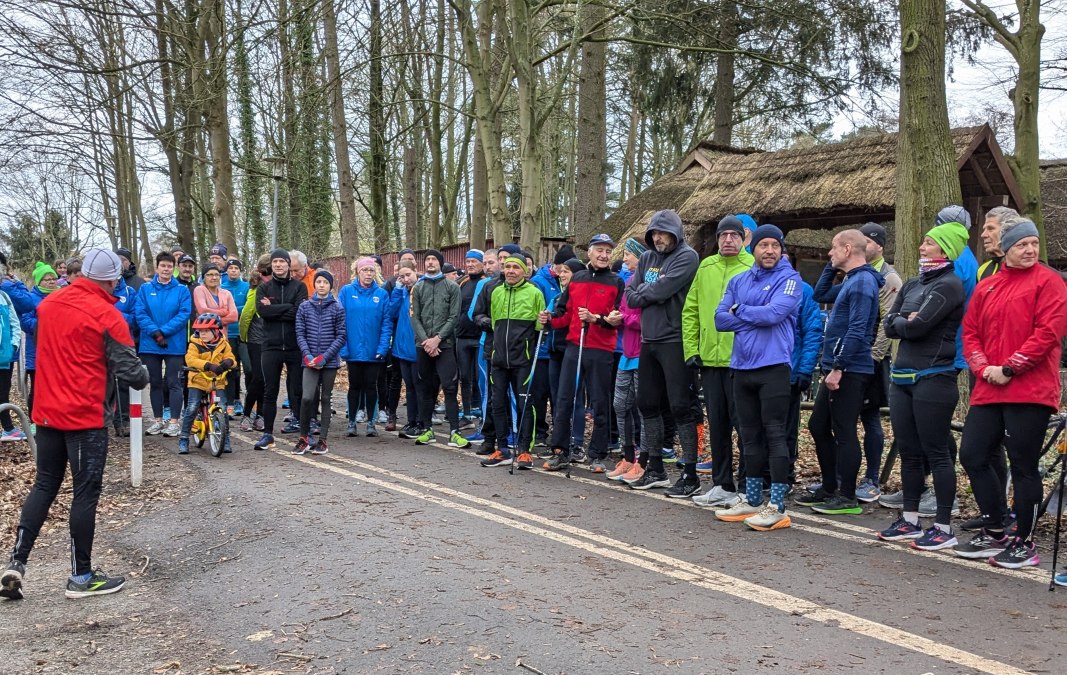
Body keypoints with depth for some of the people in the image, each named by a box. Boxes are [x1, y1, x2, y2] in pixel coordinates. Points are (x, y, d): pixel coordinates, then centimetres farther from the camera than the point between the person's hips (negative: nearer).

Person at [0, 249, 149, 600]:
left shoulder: (48, 304, 5)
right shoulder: (107, 316, -15)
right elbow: (129, 372, -13)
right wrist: (144, 377, 7)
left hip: (47, 413, 6)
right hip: (87, 417, -6)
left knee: (44, 486, 17)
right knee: (86, 493, 3)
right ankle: (81, 577, 11)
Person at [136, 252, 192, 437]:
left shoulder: (181, 290, 0)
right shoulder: (146, 289, 5)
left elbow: (184, 314, -9)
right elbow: (140, 313, -3)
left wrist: (163, 331, -16)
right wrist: (155, 333, -17)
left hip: (174, 344, -2)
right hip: (150, 344, 2)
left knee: (173, 382, -1)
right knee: (155, 383, 10)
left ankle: (174, 421, 2)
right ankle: (158, 420, 19)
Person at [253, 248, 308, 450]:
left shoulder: (299, 287, 5)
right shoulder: (263, 288, 9)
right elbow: (262, 310, -10)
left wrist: (274, 309, -11)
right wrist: (287, 308, -13)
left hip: (295, 346, -1)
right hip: (271, 346, 1)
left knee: (298, 391, 5)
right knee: (270, 392, 4)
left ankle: (303, 429, 15)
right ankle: (267, 434, 10)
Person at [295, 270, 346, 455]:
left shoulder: (337, 308, 2)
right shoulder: (305, 307, 6)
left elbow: (341, 336, -2)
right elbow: (300, 333, 4)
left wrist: (324, 357, -10)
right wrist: (307, 355, -11)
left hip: (330, 361, 0)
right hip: (310, 361, 0)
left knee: (325, 399, 6)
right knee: (307, 397, -13)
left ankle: (322, 440, 12)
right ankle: (304, 438, 2)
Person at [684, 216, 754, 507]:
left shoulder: (754, 267, -5)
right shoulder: (706, 267, 11)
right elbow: (690, 311, 13)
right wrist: (691, 349, 7)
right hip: (710, 360, 6)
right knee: (717, 425, 13)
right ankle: (722, 485, 24)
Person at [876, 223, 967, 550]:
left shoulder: (950, 284, -9)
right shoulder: (913, 284, 16)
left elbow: (917, 327, -18)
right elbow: (889, 326, 9)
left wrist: (898, 321, 0)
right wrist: (906, 322, -8)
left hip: (934, 379, -8)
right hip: (902, 377, 8)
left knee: (937, 453, -2)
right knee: (908, 452, 13)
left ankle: (944, 527, 6)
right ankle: (909, 521, 22)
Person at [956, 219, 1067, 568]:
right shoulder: (986, 287, 14)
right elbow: (970, 332, 13)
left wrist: (1009, 369, -14)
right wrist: (983, 368, -4)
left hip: (1030, 391, -6)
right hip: (988, 390, 6)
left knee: (1023, 466, -1)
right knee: (972, 456, 7)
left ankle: (1024, 542, 14)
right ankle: (994, 533, 22)